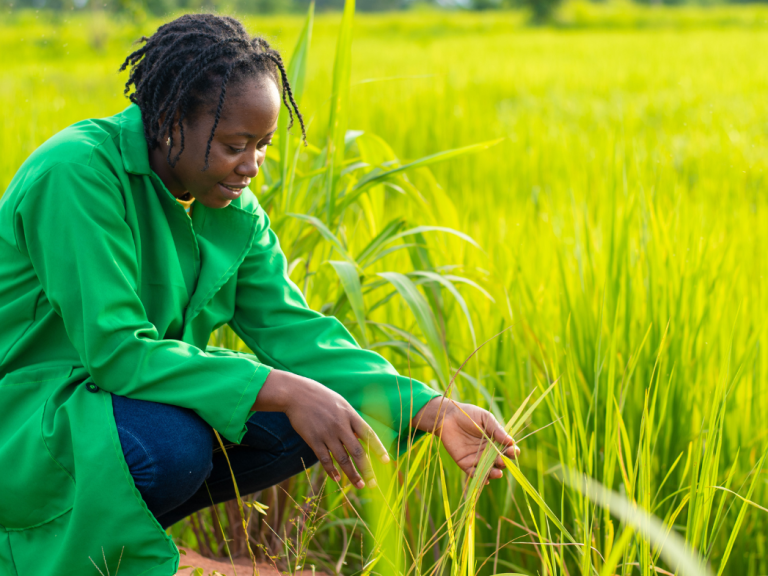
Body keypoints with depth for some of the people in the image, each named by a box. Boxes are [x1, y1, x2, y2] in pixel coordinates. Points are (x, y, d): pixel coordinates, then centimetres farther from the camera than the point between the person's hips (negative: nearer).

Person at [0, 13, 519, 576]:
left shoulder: (235, 210, 1)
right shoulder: (79, 173, -24)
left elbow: (291, 329, -3)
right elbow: (115, 349, -29)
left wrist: (431, 409, -17)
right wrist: (285, 391, -34)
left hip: (138, 396, 8)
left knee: (301, 423, -8)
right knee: (172, 443, -34)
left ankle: (122, 525, 4)